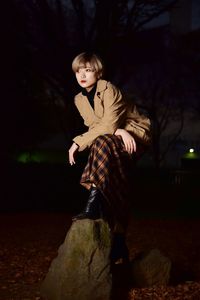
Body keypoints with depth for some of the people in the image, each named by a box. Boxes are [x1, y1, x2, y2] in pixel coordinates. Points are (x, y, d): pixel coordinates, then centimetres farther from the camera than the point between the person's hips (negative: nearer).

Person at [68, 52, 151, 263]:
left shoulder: (108, 90, -18)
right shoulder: (79, 99, 3)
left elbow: (109, 124, -26)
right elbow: (94, 126, -6)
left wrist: (79, 142, -26)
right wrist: (118, 130, -26)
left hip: (136, 133, -7)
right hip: (113, 137, 7)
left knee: (102, 142, -36)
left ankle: (95, 201, -43)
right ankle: (118, 240, 2)